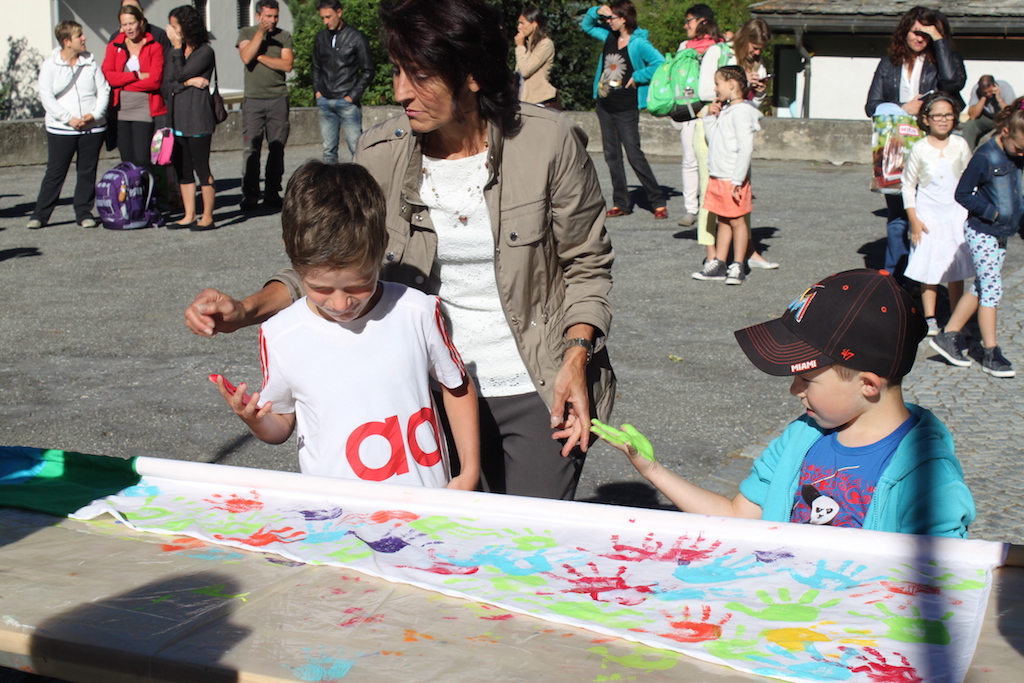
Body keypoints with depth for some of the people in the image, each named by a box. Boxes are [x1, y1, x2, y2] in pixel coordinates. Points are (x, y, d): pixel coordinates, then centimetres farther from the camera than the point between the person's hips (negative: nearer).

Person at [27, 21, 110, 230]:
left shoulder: (90, 62, 5)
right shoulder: (50, 65, -2)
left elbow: (104, 89, 5)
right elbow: (46, 97, -7)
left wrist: (95, 114, -10)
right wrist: (69, 119, -14)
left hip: (93, 128, 3)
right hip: (61, 130, -3)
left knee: (88, 172, 7)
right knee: (55, 173, -1)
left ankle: (84, 213, 17)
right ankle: (40, 215, 5)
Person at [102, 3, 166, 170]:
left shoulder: (154, 47, 2)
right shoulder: (114, 46, 10)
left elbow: (155, 80, -10)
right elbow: (107, 76, -4)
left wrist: (123, 82, -7)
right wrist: (137, 75, -13)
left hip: (144, 109, -3)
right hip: (121, 110, 3)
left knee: (142, 159, -11)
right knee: (127, 160, 3)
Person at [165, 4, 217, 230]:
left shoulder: (204, 52, -7)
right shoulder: (179, 51, 15)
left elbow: (180, 74, -14)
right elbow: (168, 81, 5)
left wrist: (177, 46, -6)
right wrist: (189, 82, -11)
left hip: (198, 118, -8)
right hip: (179, 116, 8)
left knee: (202, 168, -4)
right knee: (182, 168, 8)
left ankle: (208, 218, 1)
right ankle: (189, 216, 14)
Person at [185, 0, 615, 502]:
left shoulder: (548, 142, -11)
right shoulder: (380, 155, -5)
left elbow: (586, 266, -1)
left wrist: (576, 360, -13)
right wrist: (245, 310, -15)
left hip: (537, 393, -2)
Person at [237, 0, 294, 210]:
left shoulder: (284, 36, 9)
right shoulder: (247, 33, 9)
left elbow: (287, 65, -5)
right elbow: (246, 57, -9)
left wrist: (260, 56, -7)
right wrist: (261, 32, -10)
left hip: (278, 99, 1)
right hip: (253, 98, -1)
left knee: (277, 148, -1)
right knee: (251, 148, -5)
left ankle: (272, 193, 5)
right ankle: (249, 194, -1)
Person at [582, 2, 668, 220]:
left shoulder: (638, 44, -13)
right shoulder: (609, 36, 8)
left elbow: (660, 63, -22)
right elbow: (587, 25, 23)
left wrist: (638, 77, -16)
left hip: (626, 108, -7)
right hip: (605, 105, 7)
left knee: (634, 155, -8)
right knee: (612, 155, 8)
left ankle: (658, 202, 0)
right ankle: (621, 203, 15)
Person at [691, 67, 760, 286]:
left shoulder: (741, 111, -15)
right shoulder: (725, 110, 13)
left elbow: (746, 148, -20)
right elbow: (712, 139, 18)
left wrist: (737, 181, -22)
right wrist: (710, 117, 5)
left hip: (732, 180, -9)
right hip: (717, 177, 9)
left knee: (737, 221, 0)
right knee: (723, 221, 13)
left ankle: (738, 267, 7)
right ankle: (718, 264, 18)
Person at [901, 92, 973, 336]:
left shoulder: (959, 145, 0)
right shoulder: (920, 149, -6)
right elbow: (908, 185, -1)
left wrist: (970, 214, 6)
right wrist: (913, 220, -6)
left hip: (957, 215, 2)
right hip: (928, 215, -2)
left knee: (956, 271, 6)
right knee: (929, 270, 0)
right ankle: (930, 320, 11)